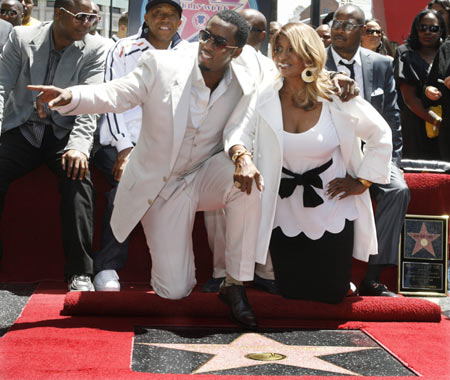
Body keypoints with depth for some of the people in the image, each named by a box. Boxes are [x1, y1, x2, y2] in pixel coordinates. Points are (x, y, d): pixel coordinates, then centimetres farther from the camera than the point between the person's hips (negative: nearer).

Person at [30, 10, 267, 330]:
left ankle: (235, 285, -19)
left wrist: (242, 155, -40)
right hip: (160, 185, -1)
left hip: (205, 174, 2)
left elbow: (238, 128, -15)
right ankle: (171, 250, 35)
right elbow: (116, 95, -16)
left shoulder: (244, 82, -11)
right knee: (174, 291, -5)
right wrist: (69, 96, -35)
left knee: (247, 183, -37)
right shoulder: (162, 64, -16)